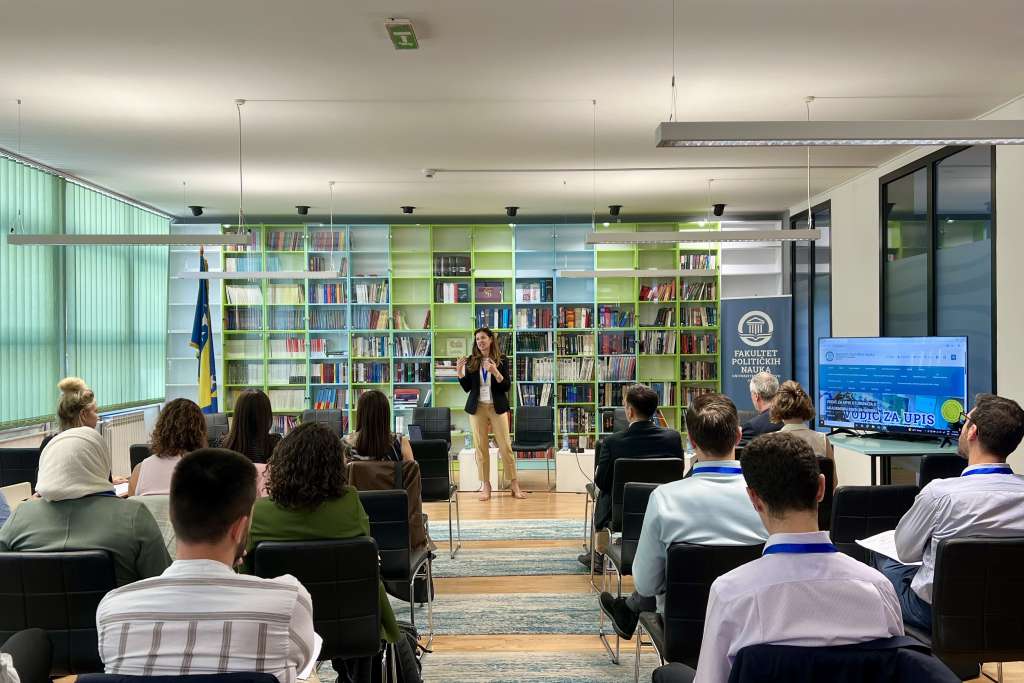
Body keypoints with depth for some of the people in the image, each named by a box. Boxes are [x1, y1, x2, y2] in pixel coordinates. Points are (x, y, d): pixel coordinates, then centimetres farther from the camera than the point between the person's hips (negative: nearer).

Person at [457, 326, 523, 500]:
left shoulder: (502, 360, -1)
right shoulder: (471, 361, 3)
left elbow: (507, 386, -7)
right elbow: (467, 388, 5)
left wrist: (495, 372, -22)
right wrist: (459, 372, -10)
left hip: (497, 407, -2)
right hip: (477, 408, 2)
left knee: (505, 446, 0)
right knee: (481, 447, 3)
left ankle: (514, 484, 9)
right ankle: (486, 486, 12)